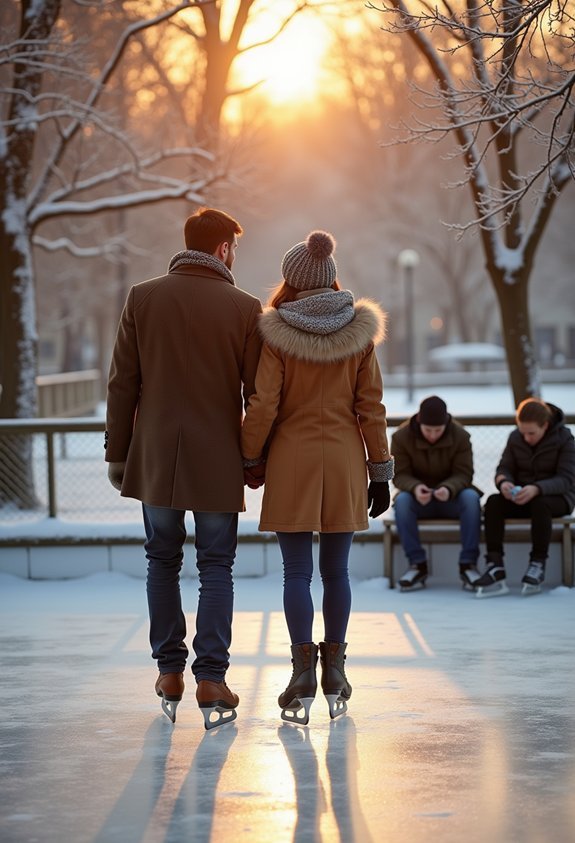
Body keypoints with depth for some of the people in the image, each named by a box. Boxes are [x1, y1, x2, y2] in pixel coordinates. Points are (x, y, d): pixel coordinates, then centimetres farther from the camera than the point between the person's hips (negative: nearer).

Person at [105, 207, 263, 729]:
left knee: (162, 563, 15)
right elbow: (258, 392, -2)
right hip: (218, 462, -2)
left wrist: (118, 452, 7)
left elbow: (122, 383, 1)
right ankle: (211, 681, -2)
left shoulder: (143, 299, 0)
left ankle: (170, 673, 17)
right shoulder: (245, 308, -5)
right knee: (215, 569, 4)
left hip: (156, 457, 2)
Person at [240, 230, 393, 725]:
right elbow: (371, 407, 2)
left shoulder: (276, 332, -7)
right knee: (336, 571, 9)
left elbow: (263, 406, -8)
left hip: (292, 460, -2)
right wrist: (381, 472, 6)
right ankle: (334, 680, 11)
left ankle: (303, 684, -7)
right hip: (344, 459, 2)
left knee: (297, 572, -1)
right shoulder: (359, 331, 1)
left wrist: (247, 460, 4)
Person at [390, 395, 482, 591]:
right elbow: (400, 475, -10)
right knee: (402, 500, -33)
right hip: (419, 497, 0)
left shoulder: (460, 436, -11)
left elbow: (463, 474, -13)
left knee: (471, 497, -32)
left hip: (451, 496, 0)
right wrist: (415, 488, -34)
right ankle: (417, 565, -28)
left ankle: (468, 564, -28)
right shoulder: (401, 437, -10)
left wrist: (449, 489, -36)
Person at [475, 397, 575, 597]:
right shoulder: (515, 438, 4)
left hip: (556, 497, -4)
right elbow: (504, 469, 3)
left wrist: (537, 489, -36)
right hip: (521, 496, 4)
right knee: (493, 502, -26)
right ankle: (495, 567, -35)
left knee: (540, 504, -39)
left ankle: (537, 564, -31)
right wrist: (504, 482, -24)